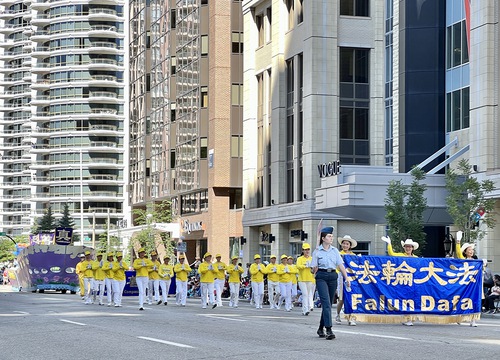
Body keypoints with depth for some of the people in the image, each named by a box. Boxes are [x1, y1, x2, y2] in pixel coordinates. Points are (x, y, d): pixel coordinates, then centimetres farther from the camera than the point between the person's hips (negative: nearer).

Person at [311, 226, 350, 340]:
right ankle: (328, 330, -20)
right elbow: (314, 267, 0)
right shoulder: (317, 251, 1)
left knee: (329, 304, 8)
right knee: (326, 303, -15)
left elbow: (340, 265, 8)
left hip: (333, 276, 4)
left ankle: (321, 328, 22)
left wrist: (346, 278, 1)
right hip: (321, 276, -4)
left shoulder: (335, 251, 10)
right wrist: (315, 272, -22)